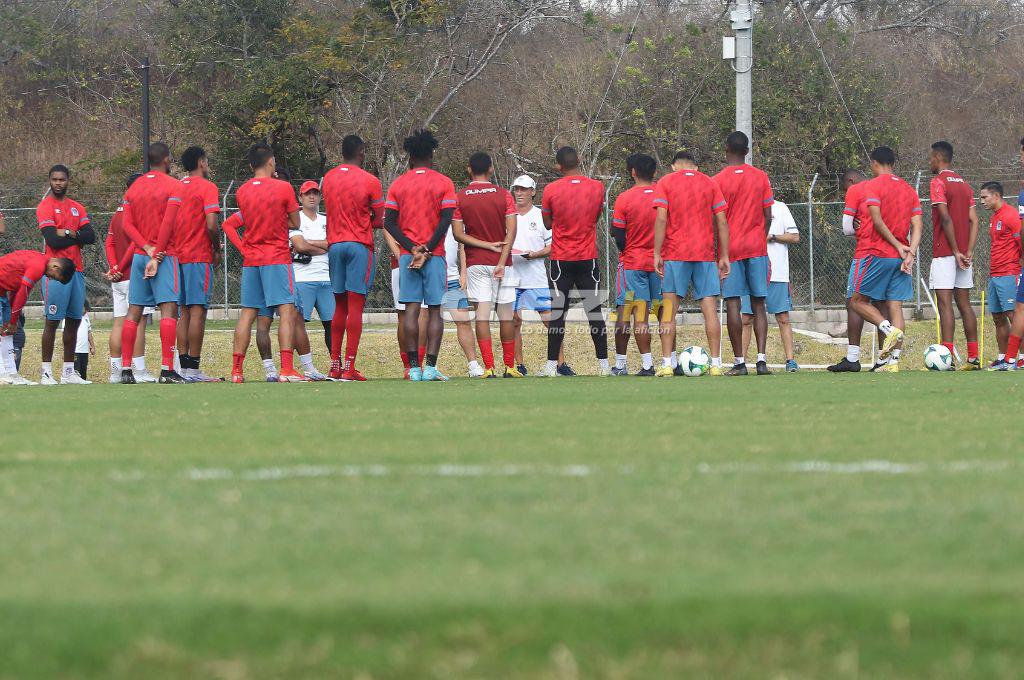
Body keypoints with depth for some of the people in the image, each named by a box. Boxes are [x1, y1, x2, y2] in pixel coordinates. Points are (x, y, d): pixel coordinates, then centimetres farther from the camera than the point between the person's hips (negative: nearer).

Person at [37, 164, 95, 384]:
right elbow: (53, 240, -15)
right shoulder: (45, 207, -4)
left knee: (74, 321, 8)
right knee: (52, 321, -7)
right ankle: (46, 372, -6)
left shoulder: (77, 208, 15)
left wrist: (70, 233, -11)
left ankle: (69, 372, 13)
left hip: (76, 270, 7)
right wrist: (78, 236, -3)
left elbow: (90, 236, 4)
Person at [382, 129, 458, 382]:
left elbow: (389, 222, 0)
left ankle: (414, 368, -6)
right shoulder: (443, 183, 1)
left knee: (411, 310, 0)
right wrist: (428, 249, -9)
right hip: (435, 256, -2)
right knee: (434, 311, 1)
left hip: (407, 255, 2)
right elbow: (446, 221, -9)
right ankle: (430, 367, -7)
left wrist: (412, 248, -6)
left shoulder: (398, 184, 7)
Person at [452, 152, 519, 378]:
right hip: (501, 261, 0)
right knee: (506, 315, 8)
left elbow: (457, 234, -5)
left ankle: (489, 368, -11)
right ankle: (509, 367, 11)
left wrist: (487, 245, -4)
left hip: (475, 263, 0)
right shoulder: (503, 195, -1)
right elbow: (511, 232, -7)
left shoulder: (460, 198, 0)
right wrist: (501, 261, -10)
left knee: (482, 315, -3)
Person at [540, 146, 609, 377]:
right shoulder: (597, 187, -1)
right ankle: (603, 364, 3)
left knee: (557, 313, 2)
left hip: (561, 260, -1)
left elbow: (548, 223, 4)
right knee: (594, 311, 5)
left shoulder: (551, 190, -8)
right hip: (589, 259, 1)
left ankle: (552, 365, 1)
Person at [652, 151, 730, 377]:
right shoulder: (710, 183, 9)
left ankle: (667, 364, -4)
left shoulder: (665, 182, 3)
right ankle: (715, 365, -4)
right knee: (710, 309, 1)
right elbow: (722, 222, 5)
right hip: (706, 256, 2)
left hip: (675, 256, -2)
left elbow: (661, 219, -7)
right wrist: (724, 257, 7)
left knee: (669, 309, 2)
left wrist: (657, 254, -6)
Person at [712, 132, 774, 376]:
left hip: (730, 248, -3)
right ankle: (761, 359, -6)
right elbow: (768, 216, 6)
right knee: (758, 305, 4)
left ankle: (739, 362, -8)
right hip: (757, 247, 3)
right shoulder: (761, 177, 5)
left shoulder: (718, 181, -4)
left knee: (733, 304, -3)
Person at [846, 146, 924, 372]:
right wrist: (909, 254, -3)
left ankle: (889, 330, -18)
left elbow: (877, 220, -14)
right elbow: (917, 226, 5)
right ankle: (893, 360, -4)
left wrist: (898, 246, -11)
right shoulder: (909, 190, 14)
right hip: (899, 259, 6)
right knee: (895, 305, 3)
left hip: (874, 253, -6)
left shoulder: (873, 185, -5)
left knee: (857, 300, 4)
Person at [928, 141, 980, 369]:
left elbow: (946, 218, -16)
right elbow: (974, 221, 8)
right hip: (963, 254, 7)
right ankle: (973, 358, 9)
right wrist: (969, 252, 2)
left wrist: (956, 252, -14)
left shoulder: (938, 182, -8)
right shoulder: (964, 184, 15)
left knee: (944, 302, -9)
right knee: (964, 303, 10)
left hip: (944, 253, -7)